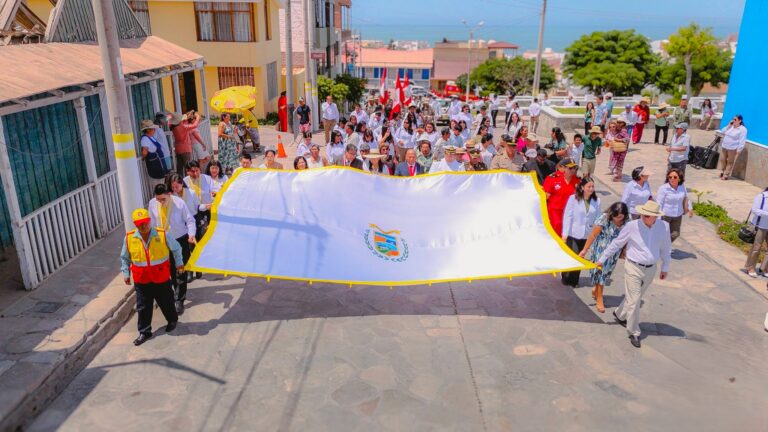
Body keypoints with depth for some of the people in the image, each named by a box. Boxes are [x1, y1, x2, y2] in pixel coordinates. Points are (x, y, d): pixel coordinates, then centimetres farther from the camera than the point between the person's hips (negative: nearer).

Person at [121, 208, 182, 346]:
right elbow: (124, 258, 8)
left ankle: (172, 320, 43)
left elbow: (176, 248, 4)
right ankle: (144, 332, 26)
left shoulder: (162, 235, -13)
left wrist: (179, 263, 13)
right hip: (141, 280, 1)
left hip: (161, 278, -1)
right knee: (143, 307, 10)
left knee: (166, 303, 16)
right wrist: (125, 273, 7)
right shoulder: (129, 238, -9)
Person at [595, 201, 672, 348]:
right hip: (633, 268, -3)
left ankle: (619, 315, 45)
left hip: (651, 269, 3)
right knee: (633, 301, 0)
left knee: (635, 298, 19)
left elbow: (665, 248, 8)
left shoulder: (664, 227, -8)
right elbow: (616, 243, -4)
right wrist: (602, 259, 3)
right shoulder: (632, 226, -16)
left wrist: (665, 267, 15)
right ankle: (634, 333, 15)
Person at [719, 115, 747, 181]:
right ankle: (722, 172, 31)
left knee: (730, 162, 3)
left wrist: (739, 150, -18)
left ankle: (726, 175, 8)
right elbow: (722, 132, 8)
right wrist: (728, 126, -3)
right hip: (724, 147, 6)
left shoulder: (743, 129, -12)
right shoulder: (730, 126, 8)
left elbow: (742, 141, -15)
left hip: (733, 149, -6)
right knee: (722, 160, 14)